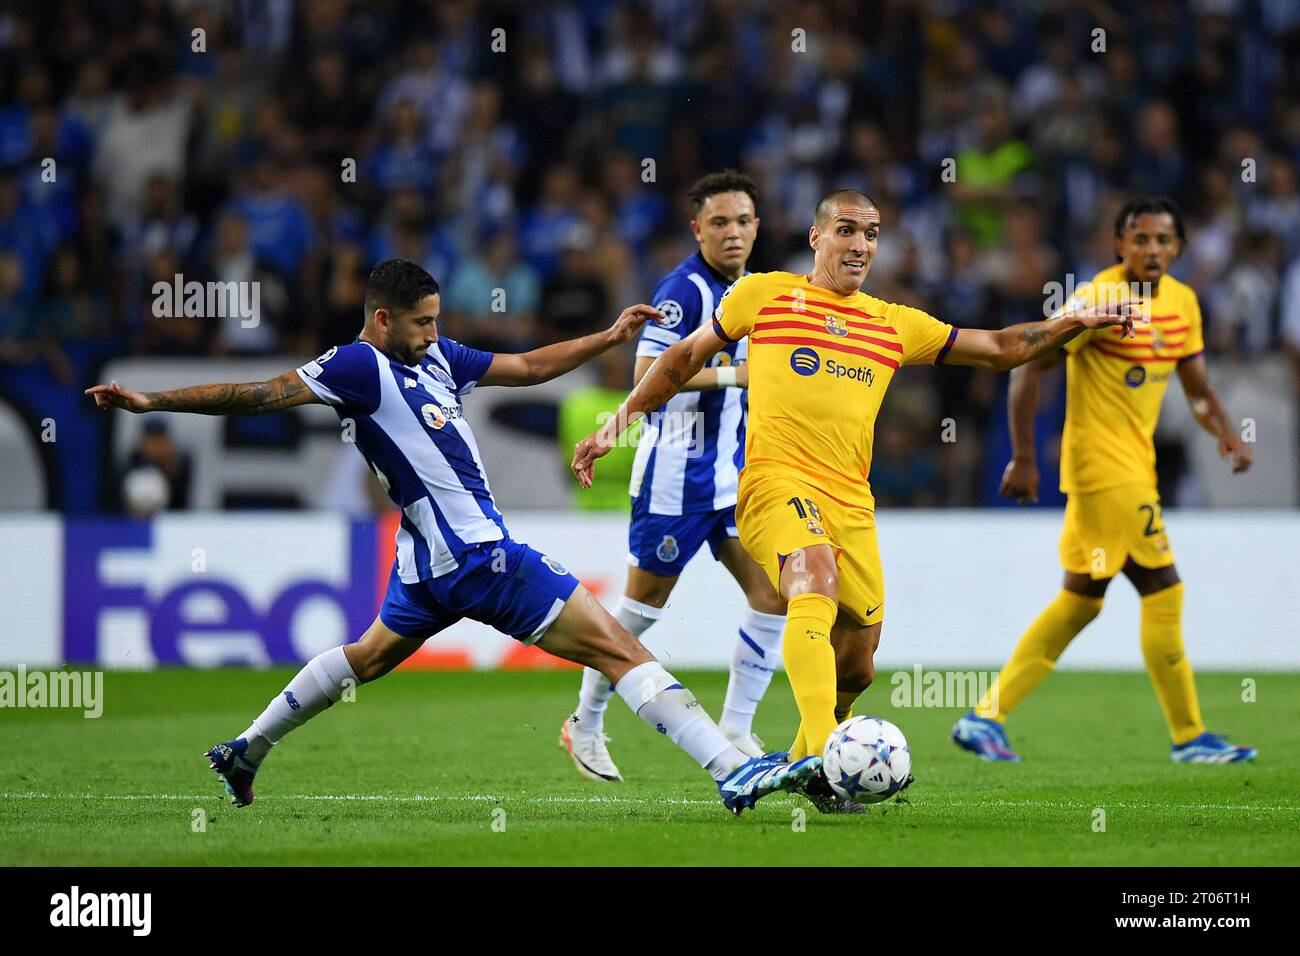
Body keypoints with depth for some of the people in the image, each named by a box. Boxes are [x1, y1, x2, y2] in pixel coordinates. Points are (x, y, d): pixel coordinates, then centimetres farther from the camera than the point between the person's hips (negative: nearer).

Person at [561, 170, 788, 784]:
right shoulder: (683, 290, -16)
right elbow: (648, 376, -24)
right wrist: (731, 374, -27)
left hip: (735, 472, 8)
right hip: (677, 475, -8)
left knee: (774, 595, -2)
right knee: (645, 603, 2)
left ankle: (735, 731, 7)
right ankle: (586, 726, 18)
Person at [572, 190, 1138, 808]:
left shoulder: (894, 325, 18)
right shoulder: (764, 294, 9)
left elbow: (1000, 349, 21)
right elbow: (685, 358, 18)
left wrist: (1076, 323, 9)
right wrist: (619, 421, 13)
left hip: (851, 502, 5)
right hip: (777, 479, -5)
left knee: (856, 668, 5)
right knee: (816, 578, -35)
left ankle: (802, 764, 33)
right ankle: (821, 755, -47)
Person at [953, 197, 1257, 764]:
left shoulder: (1182, 302, 8)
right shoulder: (1099, 299, -15)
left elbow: (1197, 388, 13)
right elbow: (1028, 369, -16)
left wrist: (1226, 434, -7)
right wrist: (1023, 458, -20)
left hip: (1134, 467, 9)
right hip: (1102, 464, -9)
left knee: (1080, 601, 12)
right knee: (1163, 591, -8)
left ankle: (986, 718, 16)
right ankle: (1189, 738, 0)